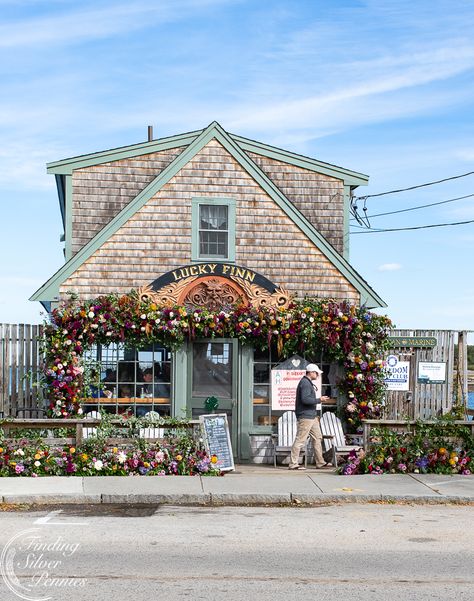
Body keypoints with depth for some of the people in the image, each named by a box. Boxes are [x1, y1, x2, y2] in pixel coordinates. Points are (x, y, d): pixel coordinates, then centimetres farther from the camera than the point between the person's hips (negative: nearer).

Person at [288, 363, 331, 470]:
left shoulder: (309, 383, 19)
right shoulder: (305, 383, -14)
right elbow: (305, 399, -24)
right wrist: (319, 400, -16)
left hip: (311, 416, 11)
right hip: (305, 416, -11)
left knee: (317, 438, 12)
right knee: (300, 440, -8)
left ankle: (320, 462, 17)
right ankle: (293, 464, -5)